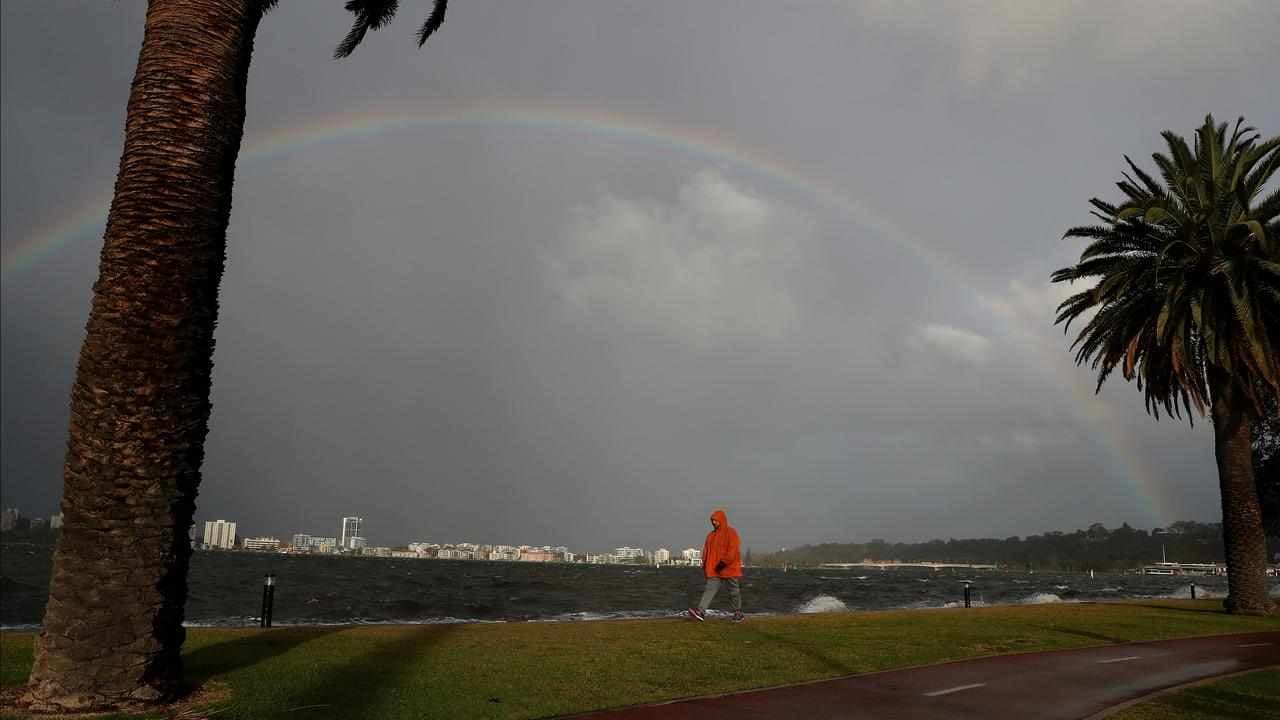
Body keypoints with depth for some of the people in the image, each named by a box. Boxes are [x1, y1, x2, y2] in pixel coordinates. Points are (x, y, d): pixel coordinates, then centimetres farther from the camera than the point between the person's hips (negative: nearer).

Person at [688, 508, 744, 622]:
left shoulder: (731, 533, -7)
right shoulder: (711, 535, 14)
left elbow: (733, 550, -17)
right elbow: (706, 550, 17)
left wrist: (724, 561, -24)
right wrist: (705, 564, 9)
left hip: (729, 568, -5)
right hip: (714, 569, 5)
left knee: (734, 591, 6)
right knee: (710, 589, -8)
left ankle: (738, 613, 21)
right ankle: (700, 611, -20)